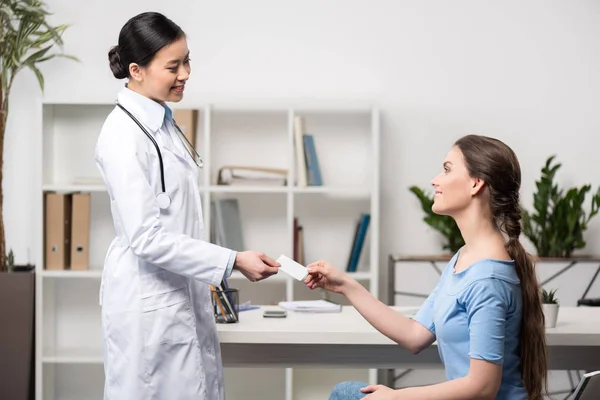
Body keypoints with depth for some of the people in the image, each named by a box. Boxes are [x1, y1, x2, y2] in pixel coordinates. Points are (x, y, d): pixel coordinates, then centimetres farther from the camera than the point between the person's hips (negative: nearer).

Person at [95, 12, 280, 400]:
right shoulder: (124, 135, -18)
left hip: (182, 292, 9)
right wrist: (233, 261, -22)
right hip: (148, 301, -9)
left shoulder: (162, 121, 9)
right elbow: (147, 237, -22)